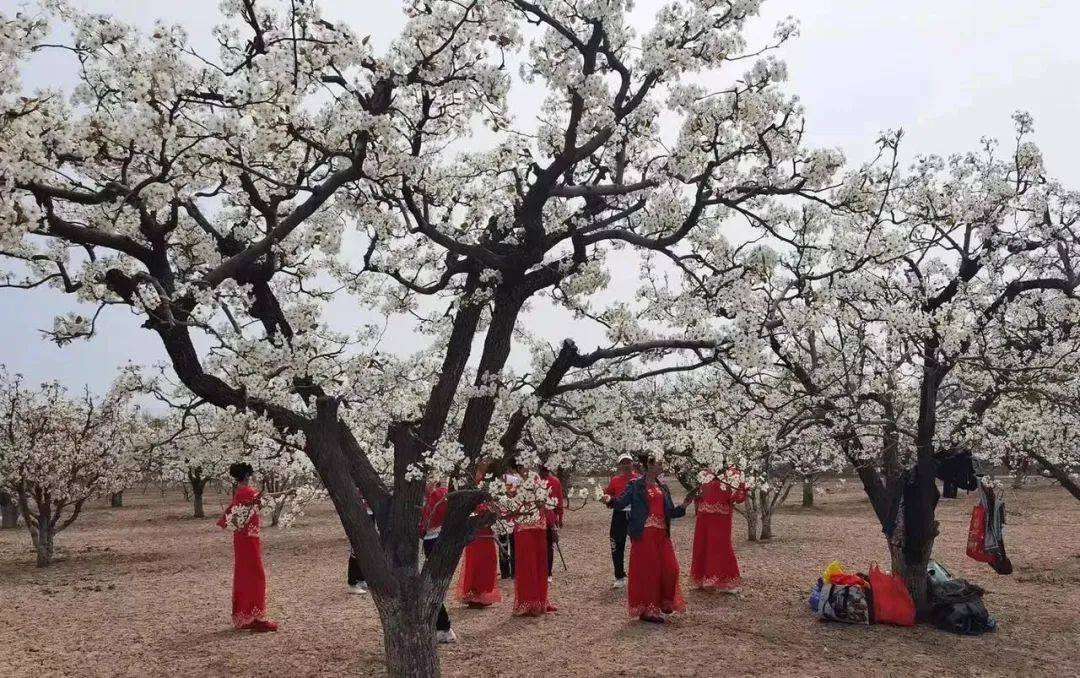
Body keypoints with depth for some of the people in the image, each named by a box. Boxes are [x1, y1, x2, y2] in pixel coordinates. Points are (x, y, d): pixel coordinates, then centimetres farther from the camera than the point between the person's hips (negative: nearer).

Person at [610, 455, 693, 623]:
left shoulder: (663, 488, 14)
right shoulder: (636, 486, -3)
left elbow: (670, 512, 15)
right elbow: (621, 504, -11)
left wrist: (683, 506, 1)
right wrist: (610, 501, -30)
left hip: (662, 534, 6)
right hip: (644, 534, -6)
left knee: (669, 569, 5)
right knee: (646, 571, -2)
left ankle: (663, 603, 27)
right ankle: (646, 610, 9)